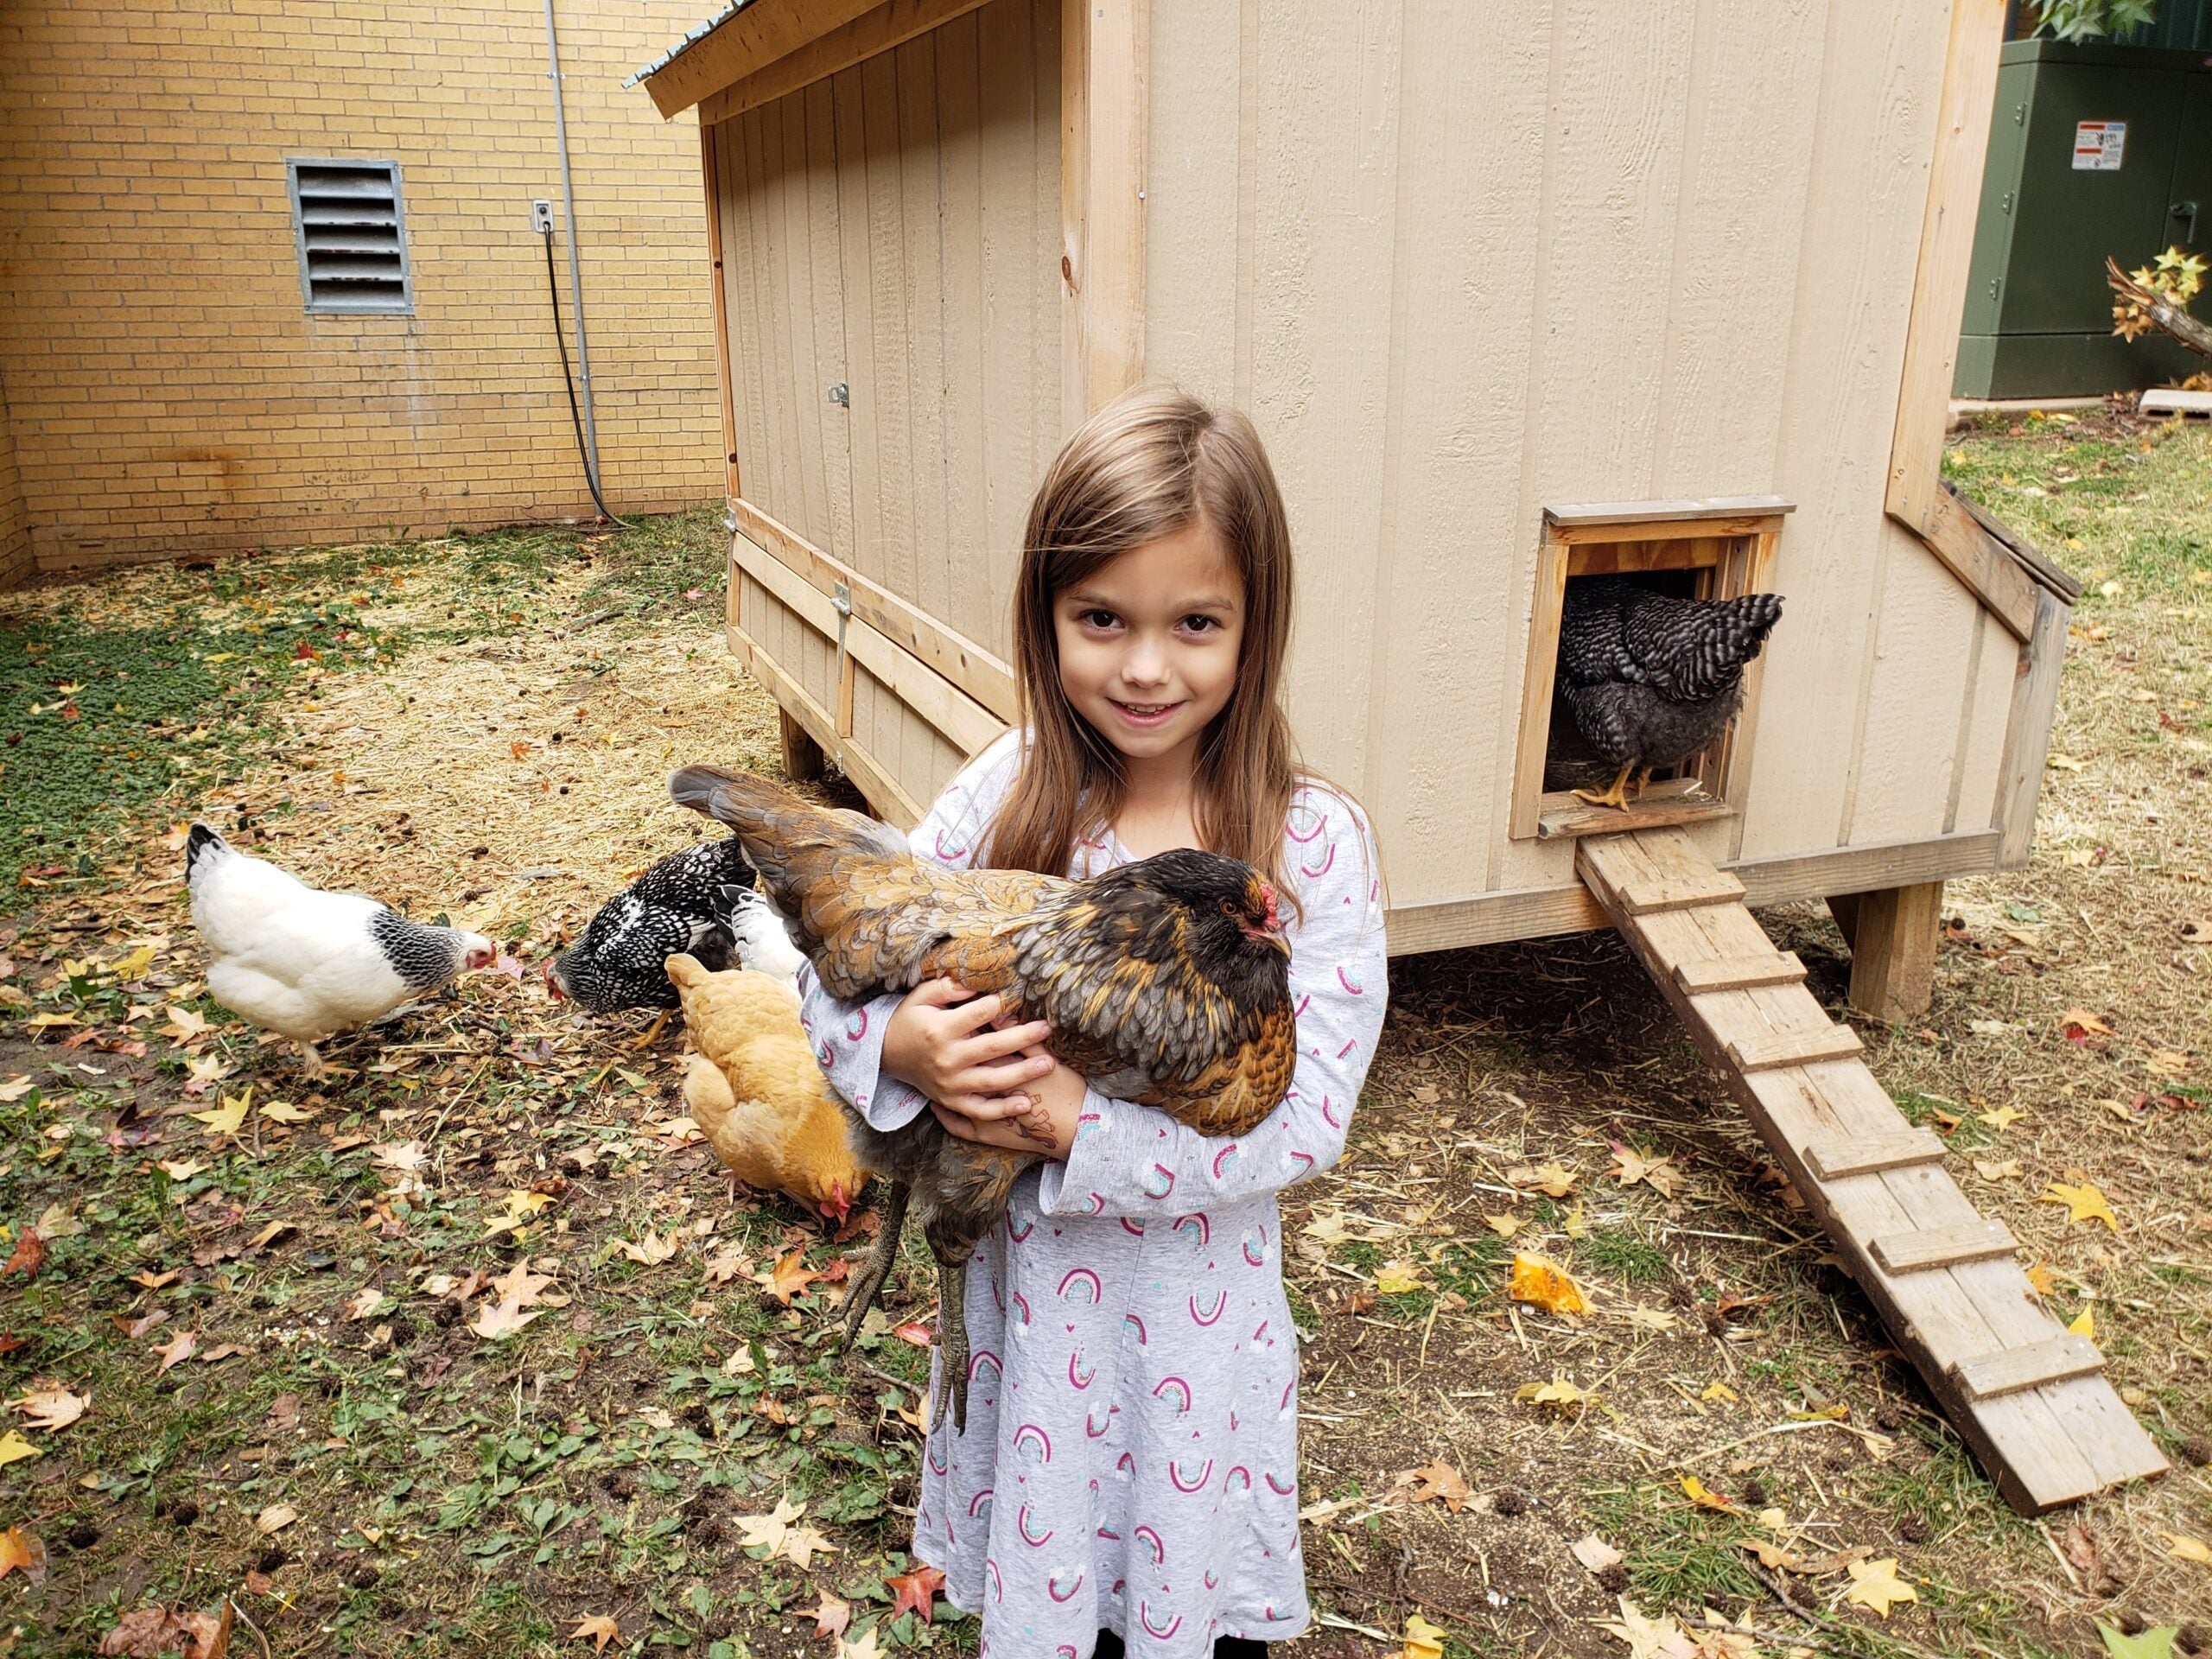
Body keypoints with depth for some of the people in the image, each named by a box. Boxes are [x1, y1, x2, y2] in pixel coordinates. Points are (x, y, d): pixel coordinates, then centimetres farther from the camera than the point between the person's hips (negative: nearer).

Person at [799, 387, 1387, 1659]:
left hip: (1196, 1301, -2)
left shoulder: (1313, 844, -18)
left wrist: (1080, 1127, -27)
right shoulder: (1009, 792, -10)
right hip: (1021, 1283, 2)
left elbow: (1305, 1121, -19)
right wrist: (902, 1047, -25)